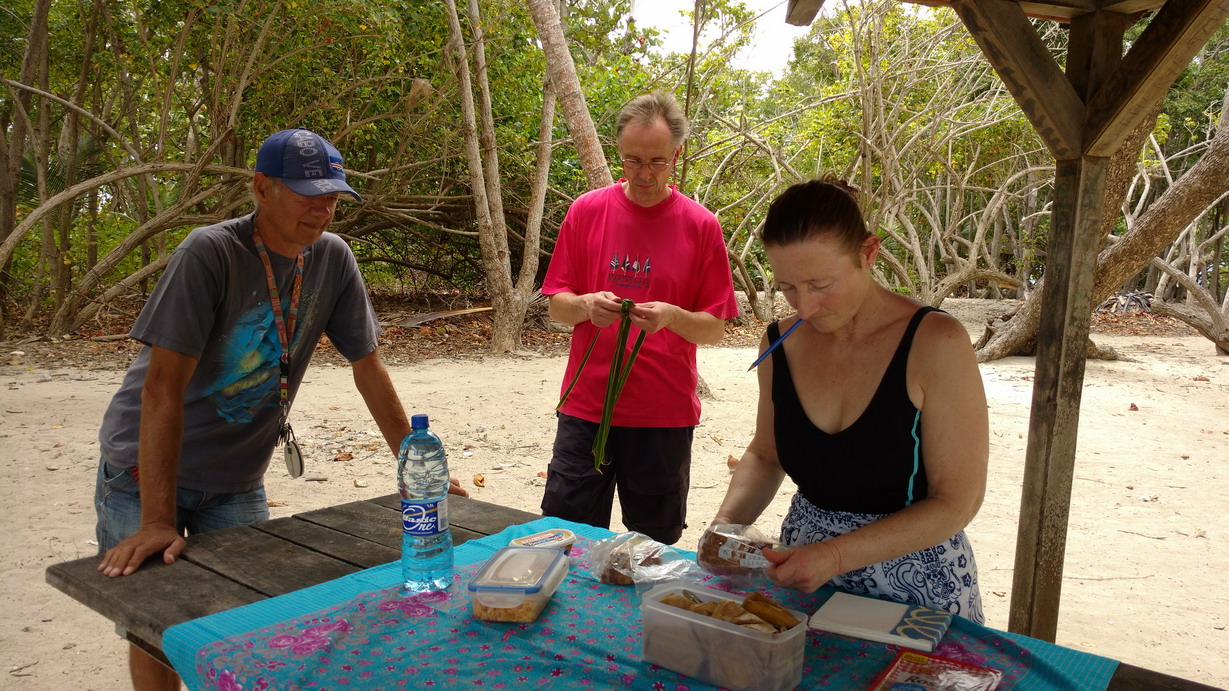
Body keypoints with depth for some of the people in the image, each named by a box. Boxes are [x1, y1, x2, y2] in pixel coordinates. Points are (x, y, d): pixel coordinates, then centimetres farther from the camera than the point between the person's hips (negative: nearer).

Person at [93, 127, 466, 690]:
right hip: (145, 471, -3)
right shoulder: (210, 254, -22)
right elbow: (163, 386, -26)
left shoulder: (333, 259, -7)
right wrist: (157, 520, -30)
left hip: (237, 480, 4)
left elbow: (367, 365, -1)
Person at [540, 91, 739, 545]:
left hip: (665, 415, -1)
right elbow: (555, 307, 6)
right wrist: (586, 305, -16)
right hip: (586, 405, 1)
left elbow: (715, 330, 0)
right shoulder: (586, 210, 3)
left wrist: (670, 316, -20)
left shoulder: (701, 225, -1)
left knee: (654, 549, 10)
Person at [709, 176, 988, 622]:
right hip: (802, 580, 3)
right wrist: (729, 520, -7)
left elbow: (956, 501, -14)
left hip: (915, 583, -3)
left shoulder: (934, 343, -16)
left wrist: (836, 555, -23)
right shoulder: (782, 343, -2)